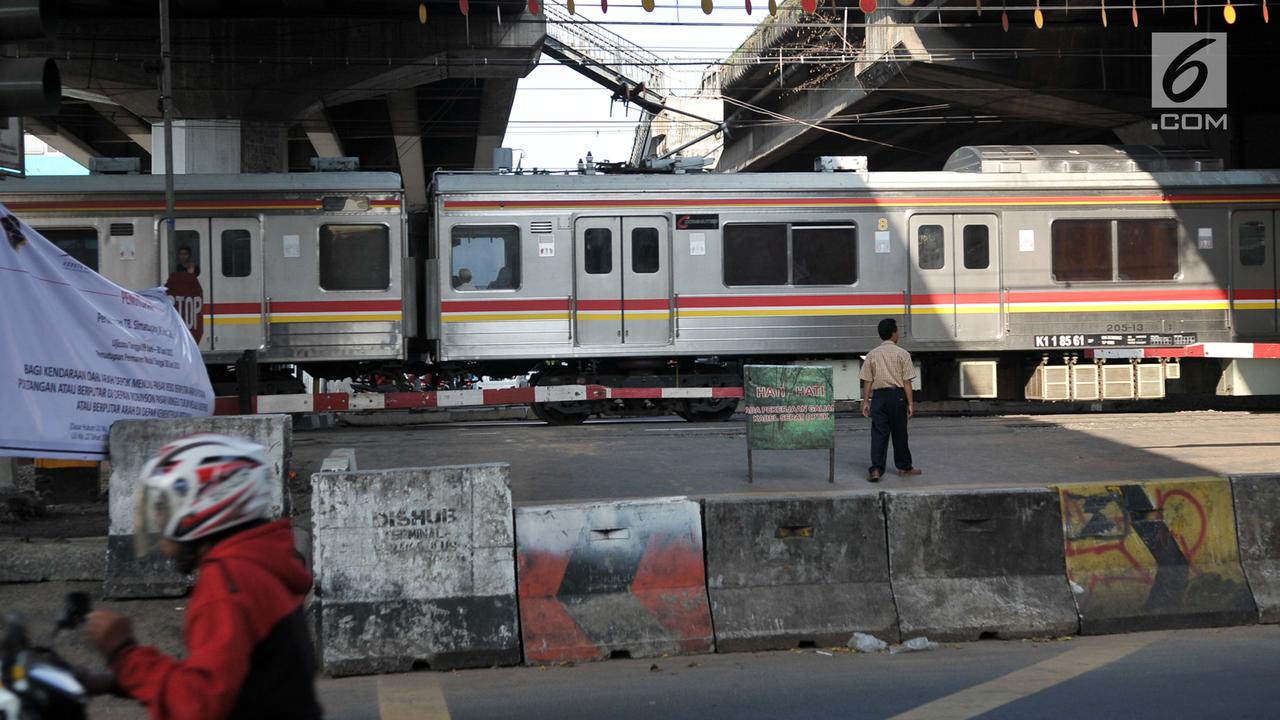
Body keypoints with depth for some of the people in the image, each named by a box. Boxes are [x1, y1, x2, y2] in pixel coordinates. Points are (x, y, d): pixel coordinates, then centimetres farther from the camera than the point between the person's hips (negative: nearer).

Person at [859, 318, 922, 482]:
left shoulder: (872, 355, 5)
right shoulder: (902, 354, -2)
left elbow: (867, 381, 3)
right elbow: (906, 381, -5)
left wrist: (866, 402, 7)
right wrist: (910, 403, -1)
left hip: (878, 395, 2)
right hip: (897, 395, -2)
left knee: (878, 433, 0)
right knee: (899, 433, 10)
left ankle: (876, 469, -12)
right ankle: (904, 467, 24)